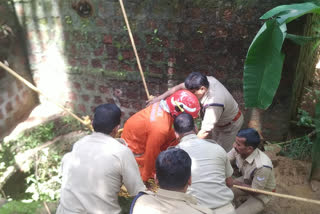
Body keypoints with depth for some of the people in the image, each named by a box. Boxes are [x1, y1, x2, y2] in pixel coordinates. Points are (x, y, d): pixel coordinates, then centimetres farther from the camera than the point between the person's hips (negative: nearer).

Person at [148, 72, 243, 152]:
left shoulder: (213, 105, -45)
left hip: (230, 125, -7)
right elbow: (181, 87, -17)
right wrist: (160, 97, -22)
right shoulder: (207, 80, -23)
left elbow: (205, 132, -40)